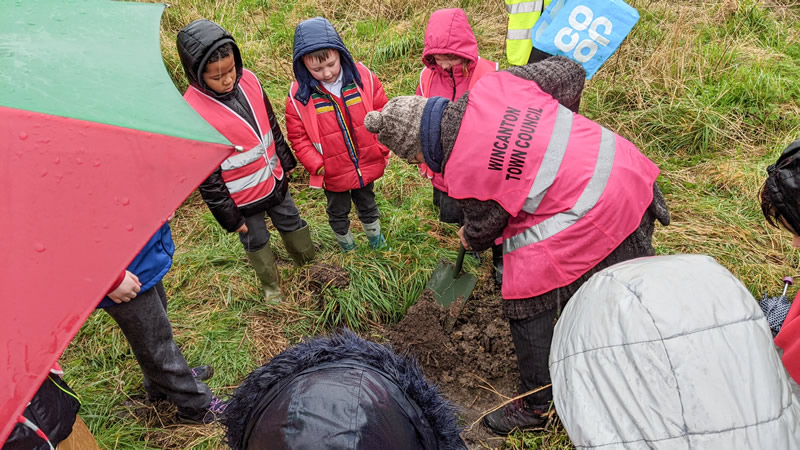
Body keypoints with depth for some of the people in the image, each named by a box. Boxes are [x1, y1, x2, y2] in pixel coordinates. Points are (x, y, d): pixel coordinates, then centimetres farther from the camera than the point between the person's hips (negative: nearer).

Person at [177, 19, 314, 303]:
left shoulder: (248, 80, -11)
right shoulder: (193, 111, -27)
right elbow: (207, 176, -20)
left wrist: (286, 162, 14)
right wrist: (228, 216, -13)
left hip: (276, 181, 5)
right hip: (244, 199, -5)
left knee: (293, 224, 25)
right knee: (257, 243, 19)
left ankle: (309, 266, 52)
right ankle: (271, 286, 46)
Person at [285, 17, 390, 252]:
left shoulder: (363, 77, -15)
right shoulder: (299, 95, -19)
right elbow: (298, 137, -9)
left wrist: (382, 149, -4)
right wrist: (317, 165, -14)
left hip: (367, 165, 2)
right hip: (333, 173, -1)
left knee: (367, 204, 28)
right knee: (338, 212, 24)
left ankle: (375, 236, 56)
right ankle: (346, 246, 51)